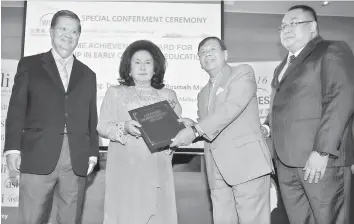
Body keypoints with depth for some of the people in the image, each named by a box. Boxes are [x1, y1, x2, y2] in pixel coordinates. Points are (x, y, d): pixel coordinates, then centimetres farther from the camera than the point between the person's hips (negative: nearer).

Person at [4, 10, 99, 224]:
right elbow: (17, 109, 4)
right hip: (38, 157, -2)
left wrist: (93, 154, 6)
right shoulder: (30, 65, 11)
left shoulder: (88, 74, 17)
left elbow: (92, 118, 14)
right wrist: (13, 148, -5)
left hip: (77, 161, 2)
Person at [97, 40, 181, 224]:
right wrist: (125, 128, -16)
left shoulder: (168, 95, 13)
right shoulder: (115, 93, 8)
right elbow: (102, 127, 1)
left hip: (157, 168, 2)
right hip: (125, 168, -1)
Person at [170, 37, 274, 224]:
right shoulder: (203, 94, 25)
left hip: (246, 161, -6)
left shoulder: (242, 73, 4)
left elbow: (232, 107, -13)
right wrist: (192, 126, 1)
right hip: (217, 170, 6)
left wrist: (195, 130, -18)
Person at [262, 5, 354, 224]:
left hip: (320, 159, -7)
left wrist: (322, 150, -21)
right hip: (286, 160, 7)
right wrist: (268, 124, 9)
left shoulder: (332, 51, -1)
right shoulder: (284, 66, 24)